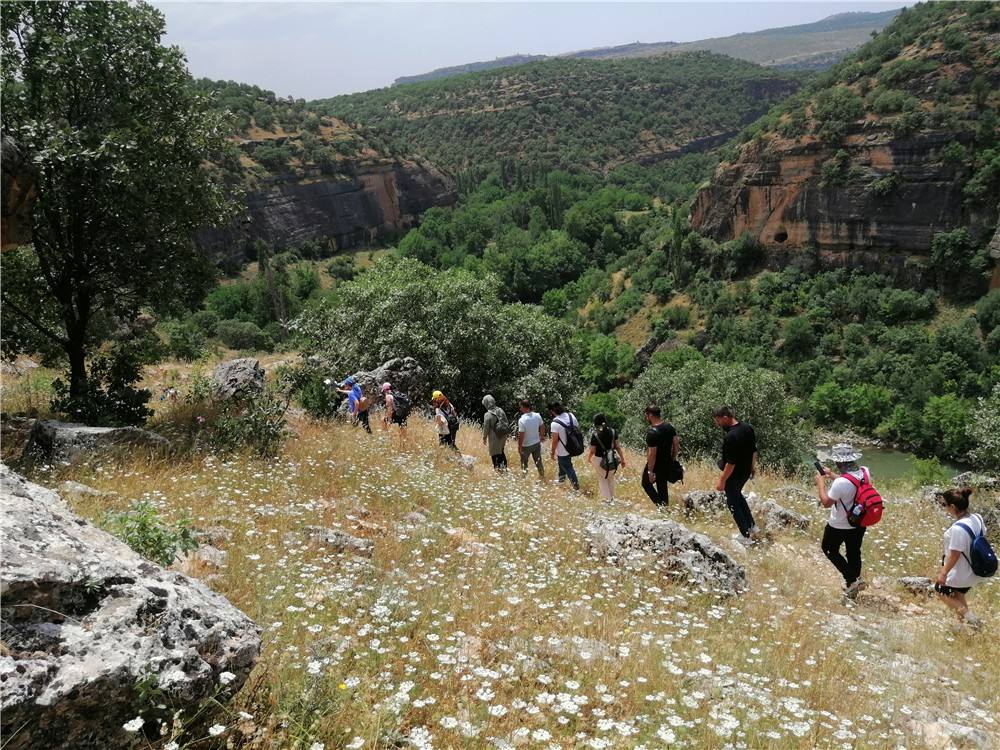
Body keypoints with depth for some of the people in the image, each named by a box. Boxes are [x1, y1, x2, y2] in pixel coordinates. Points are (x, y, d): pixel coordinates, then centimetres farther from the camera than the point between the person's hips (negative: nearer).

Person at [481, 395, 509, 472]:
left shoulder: (487, 415, -21)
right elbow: (507, 423, 3)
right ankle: (504, 467, 32)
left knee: (494, 454, 12)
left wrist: (484, 438, 2)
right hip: (503, 436, 6)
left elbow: (486, 428, -14)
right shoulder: (501, 410, -5)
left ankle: (498, 468, 19)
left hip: (494, 438, -6)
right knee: (501, 451, 25)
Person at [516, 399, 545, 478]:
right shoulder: (537, 416, -12)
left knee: (524, 462, 18)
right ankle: (542, 476, 33)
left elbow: (521, 436, -24)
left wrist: (519, 447, -12)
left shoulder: (522, 420, -28)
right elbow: (542, 427, 3)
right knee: (538, 461, 21)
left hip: (526, 446, -5)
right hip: (537, 443, 5)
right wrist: (542, 436, 21)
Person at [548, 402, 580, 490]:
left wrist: (552, 453, -7)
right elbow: (578, 429, 5)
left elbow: (555, 440, -21)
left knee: (568, 468, 12)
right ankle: (562, 477, 46)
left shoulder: (555, 423, -25)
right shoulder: (571, 416, -6)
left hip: (563, 451, -7)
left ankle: (576, 485, 22)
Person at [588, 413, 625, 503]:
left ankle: (608, 499, 21)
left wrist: (589, 458, 9)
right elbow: (617, 447, -3)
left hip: (600, 460, -4)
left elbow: (593, 451, -12)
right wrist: (622, 459, 5)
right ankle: (612, 497, 38)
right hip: (612, 459, 4)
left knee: (602, 479, 19)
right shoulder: (613, 432, -8)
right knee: (611, 478, 26)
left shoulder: (595, 435, -18)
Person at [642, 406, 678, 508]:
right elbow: (676, 444, 6)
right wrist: (673, 459, 16)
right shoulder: (669, 426, -2)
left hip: (655, 465, -7)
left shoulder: (652, 433, -25)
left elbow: (652, 454, -25)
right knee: (663, 487, 19)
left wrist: (650, 471, -19)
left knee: (646, 484, 13)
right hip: (667, 463, 7)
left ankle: (661, 505, -1)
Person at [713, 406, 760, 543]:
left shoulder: (730, 437, -31)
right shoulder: (747, 427, -4)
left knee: (733, 502, 9)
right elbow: (754, 450, 8)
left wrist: (722, 481, -19)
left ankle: (746, 536, 16)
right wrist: (753, 466, 22)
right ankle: (752, 527, 31)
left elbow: (731, 463, -28)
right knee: (738, 495, 28)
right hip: (746, 471, 8)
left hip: (734, 475, -8)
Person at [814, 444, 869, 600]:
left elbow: (826, 502, -19)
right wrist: (832, 476, 11)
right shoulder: (865, 472, -13)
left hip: (839, 526, -6)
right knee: (854, 552, 23)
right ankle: (856, 581, 35)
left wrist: (820, 483, -8)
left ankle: (852, 579, 7)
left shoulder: (841, 482, -34)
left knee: (829, 549, 17)